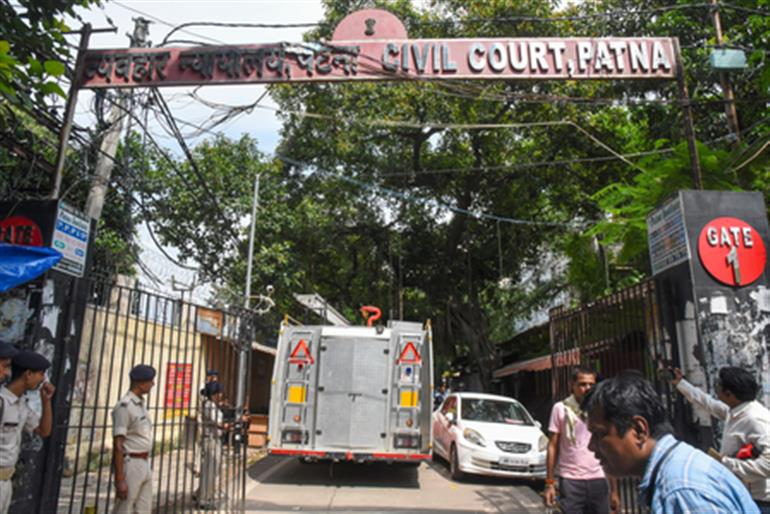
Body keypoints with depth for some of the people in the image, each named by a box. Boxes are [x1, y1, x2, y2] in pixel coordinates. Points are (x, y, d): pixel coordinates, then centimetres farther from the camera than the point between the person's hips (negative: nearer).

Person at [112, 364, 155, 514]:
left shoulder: (141, 404, 11)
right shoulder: (125, 406, -17)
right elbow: (118, 445, -19)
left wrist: (146, 465, 19)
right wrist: (120, 480, -20)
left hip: (145, 464, 9)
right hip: (131, 464, -9)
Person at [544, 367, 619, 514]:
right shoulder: (561, 409, -1)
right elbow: (553, 447, 2)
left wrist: (614, 490, 6)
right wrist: (549, 483, -2)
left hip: (598, 480, 2)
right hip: (570, 481, -2)